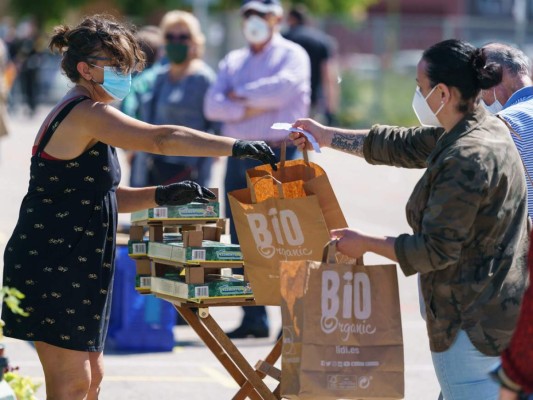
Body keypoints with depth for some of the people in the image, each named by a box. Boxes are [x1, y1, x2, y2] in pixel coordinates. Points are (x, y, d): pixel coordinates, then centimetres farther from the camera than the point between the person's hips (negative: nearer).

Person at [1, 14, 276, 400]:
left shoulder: (80, 115, 17)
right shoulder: (87, 114, -16)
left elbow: (108, 196, 18)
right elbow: (162, 139, -26)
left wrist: (162, 195, 2)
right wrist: (239, 146, -26)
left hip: (72, 268, 10)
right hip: (51, 266, -10)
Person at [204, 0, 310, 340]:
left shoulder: (292, 54, 4)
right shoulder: (233, 61, 19)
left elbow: (283, 87, -16)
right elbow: (213, 105, 6)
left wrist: (241, 94, -2)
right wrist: (246, 110, -11)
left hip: (279, 157, -6)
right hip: (239, 157, 6)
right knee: (243, 241, 5)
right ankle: (253, 318, 10)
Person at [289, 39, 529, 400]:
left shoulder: (464, 160, -24)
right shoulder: (487, 129, 8)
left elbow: (436, 250, -21)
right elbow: (402, 145, 21)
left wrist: (365, 244, -8)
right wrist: (325, 135, 28)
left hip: (473, 325, -10)